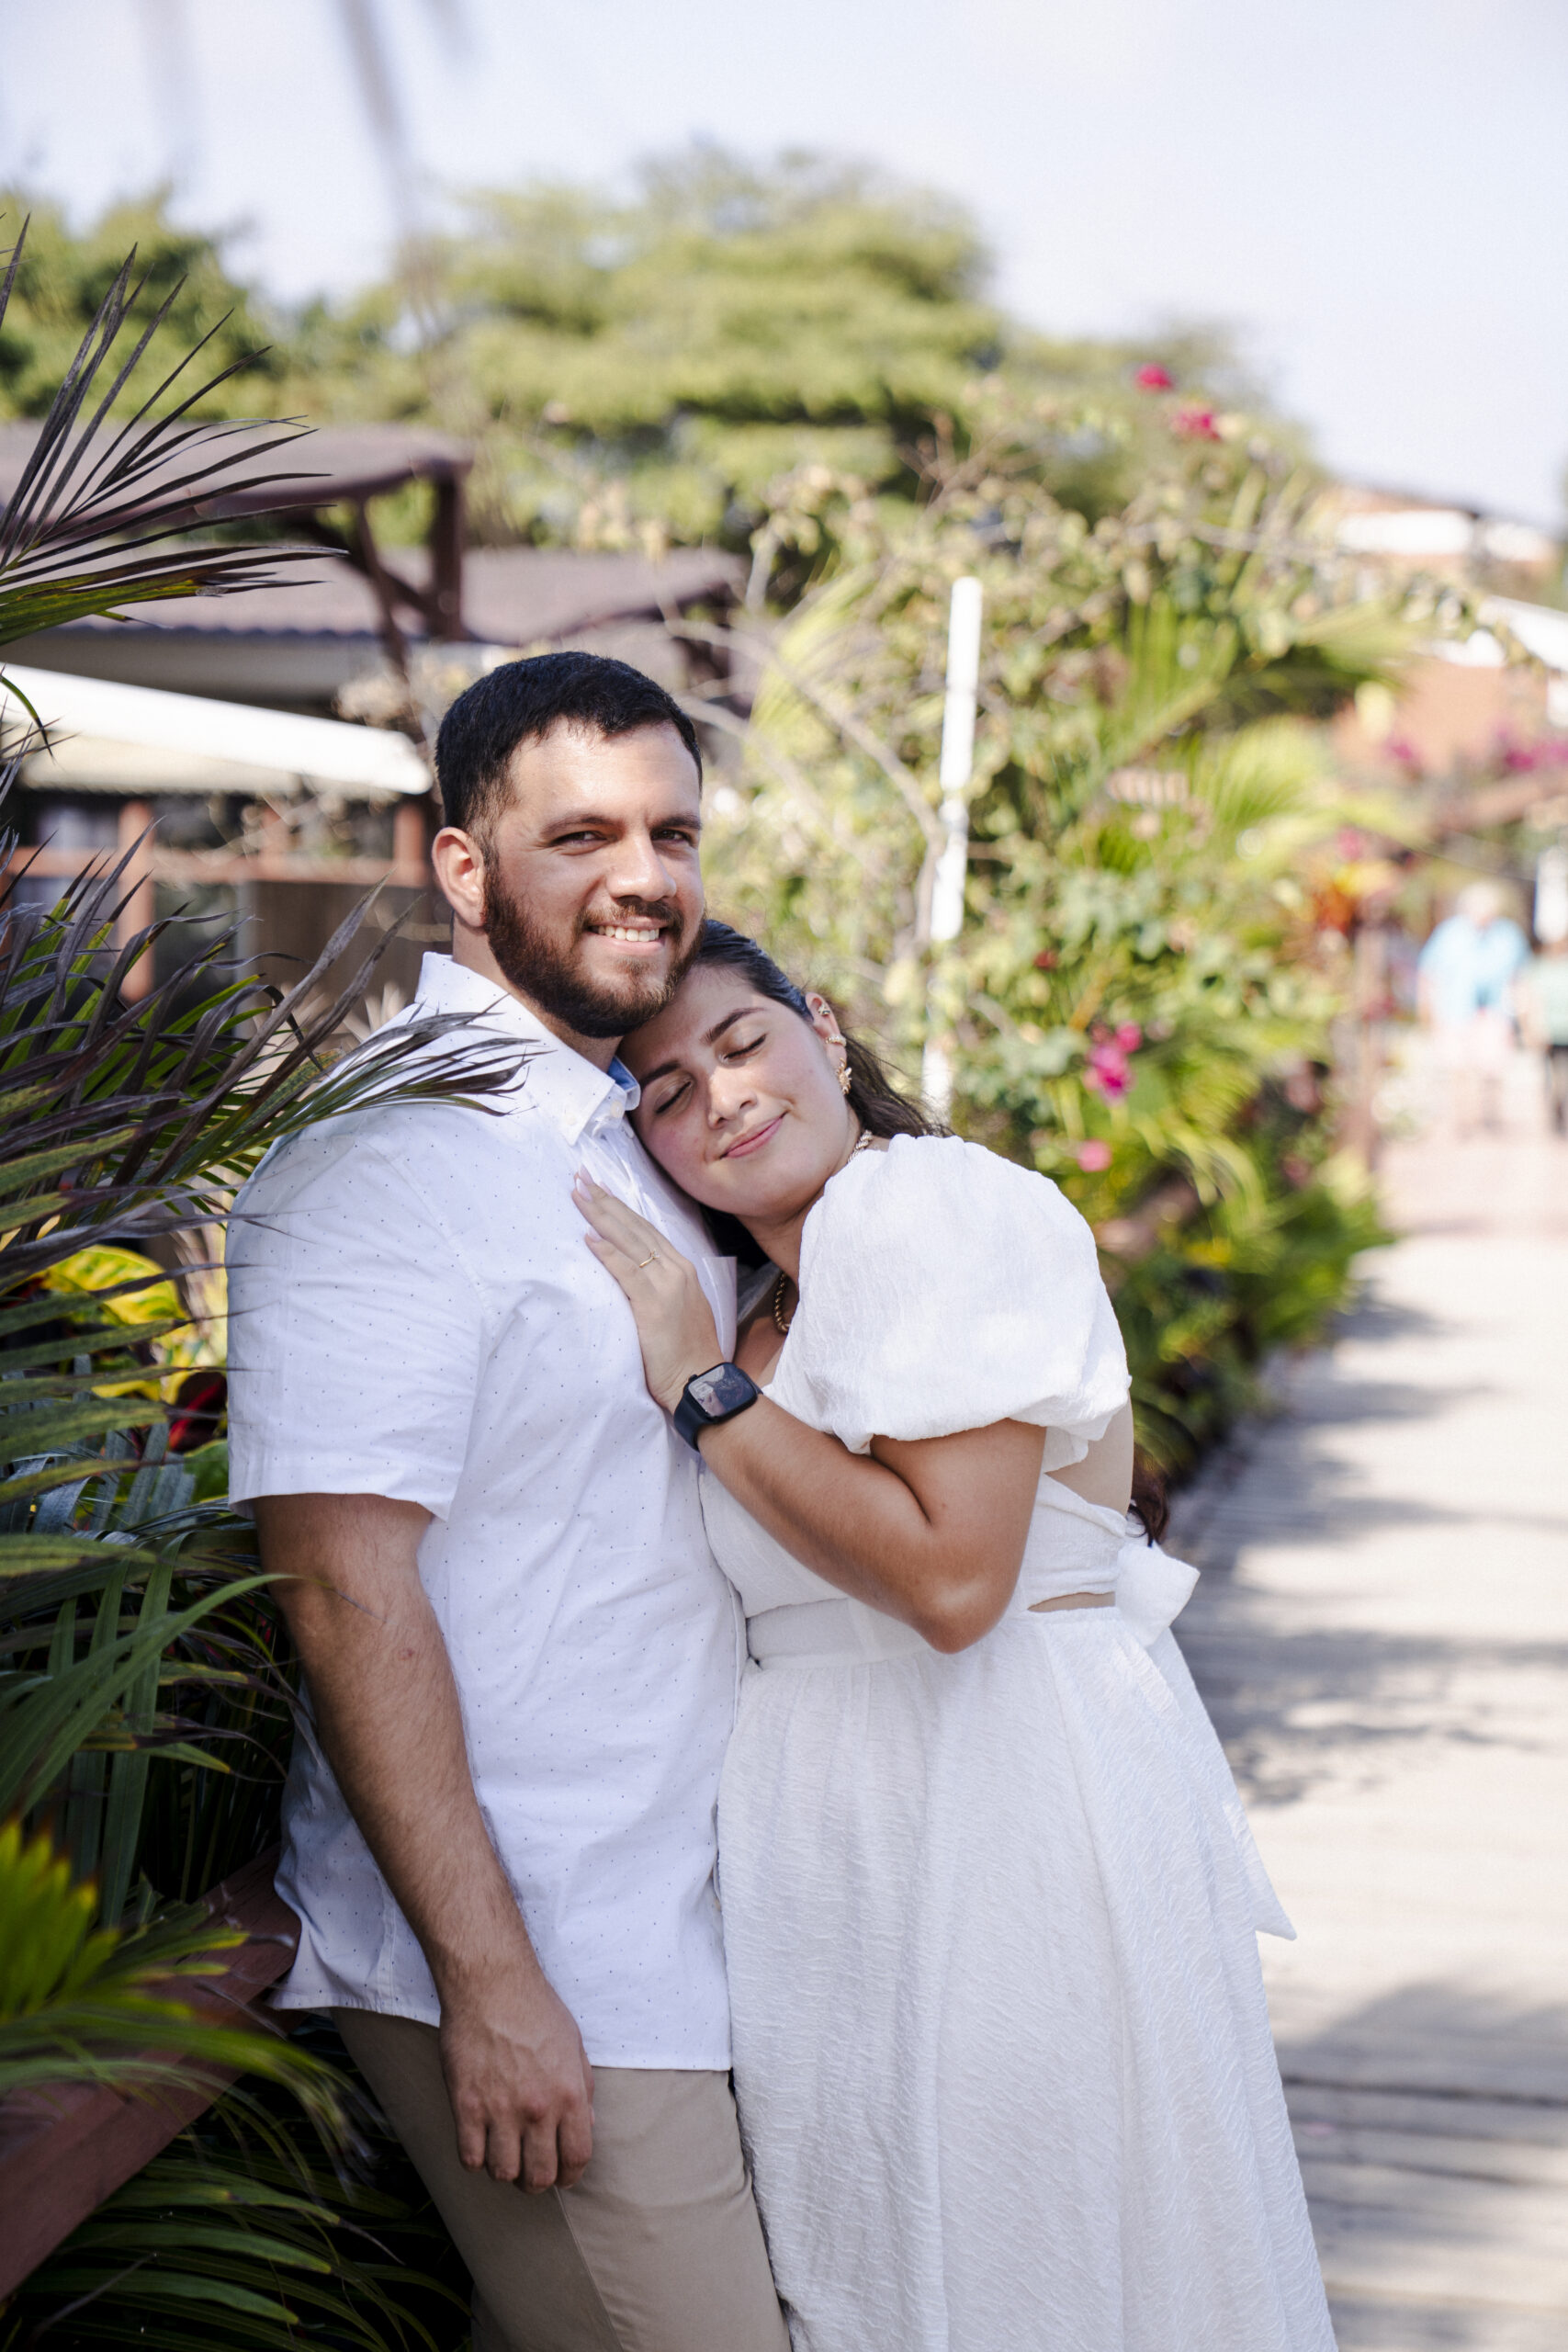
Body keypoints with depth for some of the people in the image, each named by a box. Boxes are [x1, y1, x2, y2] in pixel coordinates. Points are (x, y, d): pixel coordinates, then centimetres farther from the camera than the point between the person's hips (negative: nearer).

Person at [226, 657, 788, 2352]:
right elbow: (345, 1589, -21)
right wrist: (490, 1979, -21)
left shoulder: (627, 1132, 13)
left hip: (667, 1936, 8)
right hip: (521, 1969, -8)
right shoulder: (386, 1159, -16)